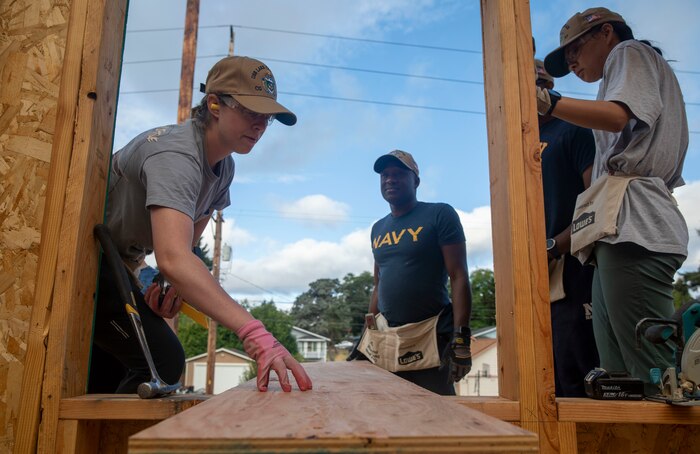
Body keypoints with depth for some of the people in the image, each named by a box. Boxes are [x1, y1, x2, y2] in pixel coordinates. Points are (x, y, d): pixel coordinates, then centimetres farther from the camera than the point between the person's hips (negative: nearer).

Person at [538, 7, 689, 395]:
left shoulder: (630, 52, 12)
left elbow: (618, 116, -10)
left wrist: (546, 101, -24)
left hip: (631, 224, -9)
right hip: (621, 231, 9)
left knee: (656, 374, -17)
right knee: (619, 377, 0)